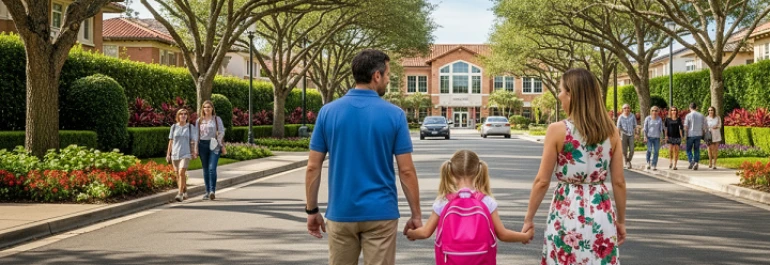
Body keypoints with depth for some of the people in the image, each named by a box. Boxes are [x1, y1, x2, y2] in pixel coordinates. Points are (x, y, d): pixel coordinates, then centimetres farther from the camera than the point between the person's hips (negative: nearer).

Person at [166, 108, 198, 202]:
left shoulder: (191, 127, 4)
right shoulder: (174, 127, 8)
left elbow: (192, 142, 6)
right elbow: (171, 141, 10)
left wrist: (194, 153, 3)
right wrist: (168, 153, 8)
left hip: (186, 154, -3)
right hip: (175, 154, 3)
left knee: (181, 173, -19)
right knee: (178, 175, 8)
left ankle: (180, 194, -21)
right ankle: (184, 192, 24)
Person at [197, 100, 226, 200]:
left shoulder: (217, 119, 5)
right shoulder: (199, 120, 12)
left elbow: (221, 133, 2)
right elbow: (196, 135, 12)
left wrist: (222, 146, -5)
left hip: (214, 146, -3)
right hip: (203, 145, 3)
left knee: (212, 168, -15)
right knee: (205, 169, 6)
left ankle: (212, 191, -17)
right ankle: (207, 192, 12)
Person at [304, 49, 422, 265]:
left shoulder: (328, 112, -1)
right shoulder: (394, 115, -7)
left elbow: (313, 168, 0)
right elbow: (406, 171, -7)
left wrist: (311, 210, 10)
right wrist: (416, 215, 2)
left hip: (341, 214, 2)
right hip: (380, 214, -2)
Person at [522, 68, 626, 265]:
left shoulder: (557, 130, -10)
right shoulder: (611, 131, 0)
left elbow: (542, 181, -8)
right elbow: (619, 182, 3)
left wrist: (529, 219, 2)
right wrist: (621, 220, 14)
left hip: (567, 214, -3)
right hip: (601, 215, 3)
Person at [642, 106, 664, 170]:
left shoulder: (659, 119, 7)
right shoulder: (647, 118, 2)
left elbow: (661, 129, 10)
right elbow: (645, 128, 2)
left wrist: (661, 137, 4)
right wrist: (645, 137, -6)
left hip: (657, 137, 2)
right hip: (649, 137, -2)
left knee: (656, 151, -4)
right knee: (649, 150, -15)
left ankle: (654, 166, 1)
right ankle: (648, 162, 8)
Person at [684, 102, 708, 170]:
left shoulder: (688, 115, -7)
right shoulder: (701, 115, 5)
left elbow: (686, 127, -9)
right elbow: (704, 126, 5)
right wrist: (703, 134, 14)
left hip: (690, 135, -3)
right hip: (698, 134, 3)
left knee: (688, 149, 7)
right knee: (697, 150, 8)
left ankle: (691, 161, -12)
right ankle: (696, 163, 2)